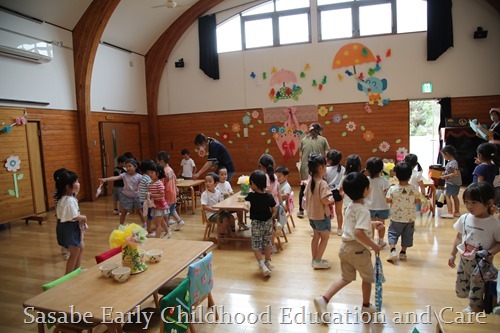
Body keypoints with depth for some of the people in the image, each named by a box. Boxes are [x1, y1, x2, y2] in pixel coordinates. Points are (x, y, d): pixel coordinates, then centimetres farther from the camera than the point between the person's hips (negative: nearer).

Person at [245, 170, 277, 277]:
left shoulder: (252, 196, -18)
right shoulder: (269, 196, -10)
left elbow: (245, 199, 6)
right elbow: (274, 211, -1)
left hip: (256, 223, -4)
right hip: (268, 222, 4)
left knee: (256, 245, 6)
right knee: (267, 243, 20)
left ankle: (262, 265, -10)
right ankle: (268, 262, 32)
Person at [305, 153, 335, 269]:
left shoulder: (309, 181, 1)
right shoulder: (323, 183, -23)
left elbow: (306, 196, 9)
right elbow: (325, 201, -27)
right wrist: (332, 200, -9)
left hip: (311, 214, 8)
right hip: (322, 215, -8)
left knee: (316, 236, 20)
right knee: (325, 237, 8)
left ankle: (314, 259, 29)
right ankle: (317, 261, 11)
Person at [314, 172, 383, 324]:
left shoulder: (350, 207, 7)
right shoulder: (363, 210, -22)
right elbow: (359, 233, -32)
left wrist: (372, 223, 26)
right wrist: (374, 246, -21)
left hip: (345, 247, 8)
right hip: (358, 249, -8)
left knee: (346, 277, 18)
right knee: (368, 277, 18)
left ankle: (323, 299, 7)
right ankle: (366, 306, 37)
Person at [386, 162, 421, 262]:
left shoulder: (392, 189, -19)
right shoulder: (414, 189, -14)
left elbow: (388, 200, -8)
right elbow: (417, 201, -3)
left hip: (396, 217, -2)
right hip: (410, 218, 2)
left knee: (393, 233, 11)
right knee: (407, 235, 17)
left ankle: (393, 250, -6)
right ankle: (403, 252, 24)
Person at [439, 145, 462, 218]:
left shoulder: (452, 163, -21)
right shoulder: (451, 161, 8)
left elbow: (455, 173, -27)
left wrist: (445, 176, -22)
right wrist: (445, 173, 5)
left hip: (452, 183, -10)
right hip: (456, 183, 10)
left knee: (448, 196, -7)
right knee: (455, 196, 18)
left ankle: (450, 213, -9)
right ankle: (457, 212, 29)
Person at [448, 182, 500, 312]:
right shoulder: (464, 218, -6)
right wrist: (453, 254, 7)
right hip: (464, 260, 5)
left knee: (477, 290, 9)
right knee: (460, 291, 17)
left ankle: (474, 309, 33)